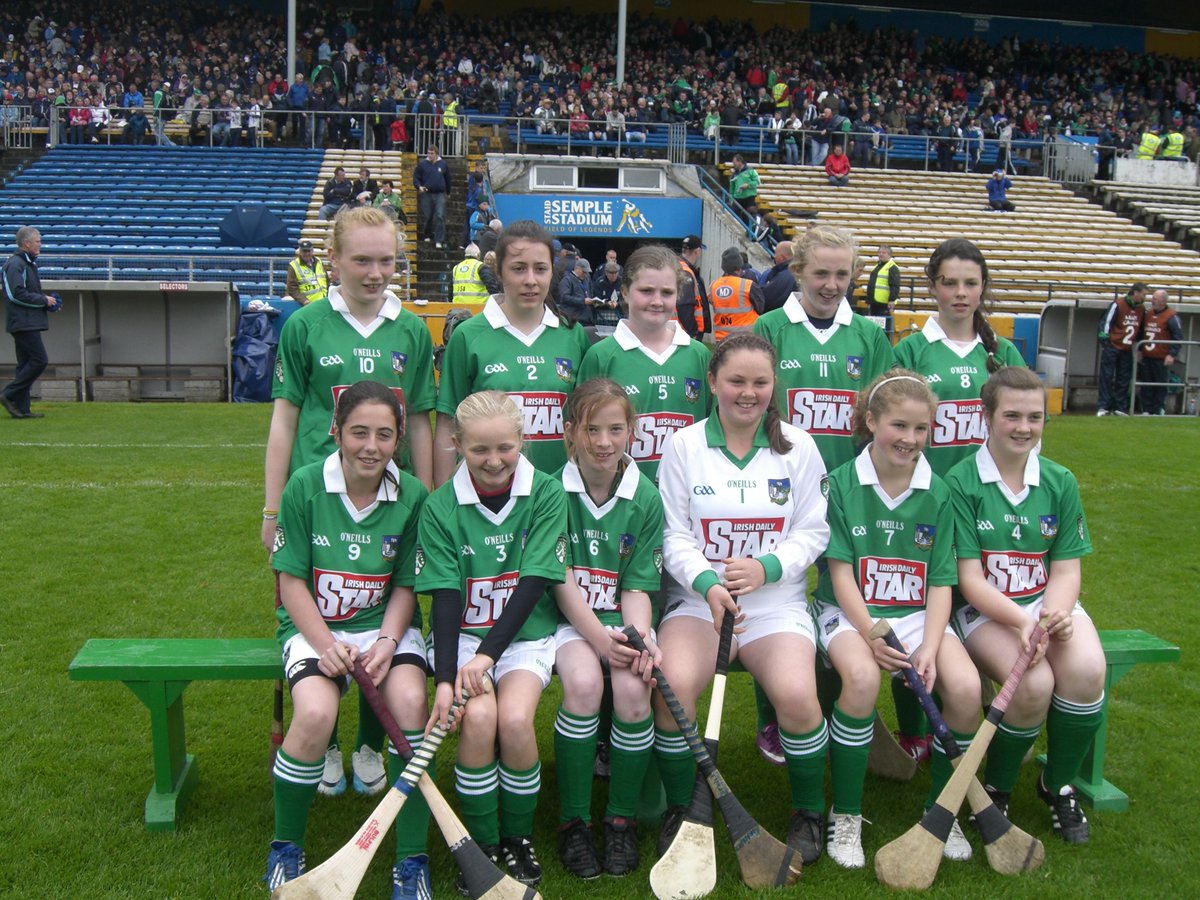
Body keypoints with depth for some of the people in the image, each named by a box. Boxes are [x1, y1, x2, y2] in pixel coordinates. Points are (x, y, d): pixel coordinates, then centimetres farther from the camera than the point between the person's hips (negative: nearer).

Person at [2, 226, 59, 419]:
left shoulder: (28, 263, 19)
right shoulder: (15, 264, -12)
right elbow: (17, 294, -20)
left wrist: (46, 300, 9)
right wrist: (44, 300, -13)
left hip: (29, 323, 10)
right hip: (23, 322, -10)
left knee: (26, 364, 9)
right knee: (39, 360, -12)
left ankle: (22, 408, 11)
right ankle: (9, 395, -7)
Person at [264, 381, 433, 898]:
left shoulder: (412, 496, -5)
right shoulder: (305, 487, -7)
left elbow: (405, 586, 1)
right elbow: (292, 580, -4)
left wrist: (386, 643, -16)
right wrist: (327, 646, -18)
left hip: (386, 624, 1)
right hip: (313, 624, -1)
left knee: (411, 701, -28)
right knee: (316, 713, -29)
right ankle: (285, 846, 1)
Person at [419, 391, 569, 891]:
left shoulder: (547, 495, -6)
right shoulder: (441, 508, -3)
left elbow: (534, 583, -12)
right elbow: (445, 598, -9)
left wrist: (488, 654, -21)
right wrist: (445, 678, -21)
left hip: (527, 632, 0)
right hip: (463, 632, 1)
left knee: (515, 718, -25)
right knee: (478, 716, -25)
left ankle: (518, 838, 2)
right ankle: (481, 844, -3)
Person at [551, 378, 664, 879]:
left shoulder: (646, 498, 1)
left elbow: (638, 585, -1)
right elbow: (560, 582, -9)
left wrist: (638, 639, -19)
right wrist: (601, 638, -20)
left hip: (624, 620, 2)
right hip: (569, 620, -1)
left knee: (633, 689, -27)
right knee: (583, 682, -30)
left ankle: (623, 818, -3)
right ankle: (572, 821, -10)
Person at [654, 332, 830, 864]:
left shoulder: (798, 447, 7)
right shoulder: (683, 446, 4)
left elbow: (814, 533, 5)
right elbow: (673, 536, 1)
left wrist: (766, 567, -14)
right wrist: (708, 584, -18)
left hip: (778, 600, 0)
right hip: (697, 597, 0)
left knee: (796, 694, -27)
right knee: (673, 683, -29)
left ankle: (809, 812, 3)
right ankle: (679, 809, -2)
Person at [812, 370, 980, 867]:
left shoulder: (937, 494, 4)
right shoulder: (841, 483, -4)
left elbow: (940, 582, 2)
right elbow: (841, 573, -7)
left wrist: (929, 647, -14)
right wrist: (873, 635, -20)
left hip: (917, 613, 3)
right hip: (850, 611, -3)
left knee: (966, 687, -24)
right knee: (862, 676, -35)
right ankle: (845, 814, -13)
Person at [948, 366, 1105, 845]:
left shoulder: (1060, 482, 5)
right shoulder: (960, 483, -8)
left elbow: (1066, 570, 2)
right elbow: (969, 578, -11)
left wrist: (1055, 614, -20)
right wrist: (1021, 621, -26)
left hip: (1048, 603, 4)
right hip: (984, 609, -3)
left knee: (1086, 670, -27)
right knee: (1034, 684, -30)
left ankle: (1058, 784, 2)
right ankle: (996, 789, 0)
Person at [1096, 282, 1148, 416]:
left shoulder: (1141, 309, 9)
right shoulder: (1118, 305, -11)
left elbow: (1140, 329, 20)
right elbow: (1106, 323, -10)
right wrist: (1104, 343, -11)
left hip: (1127, 350, 6)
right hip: (1112, 348, -6)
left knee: (1124, 380, 6)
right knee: (1107, 377, -4)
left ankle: (1119, 407, 12)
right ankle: (1104, 407, 1)